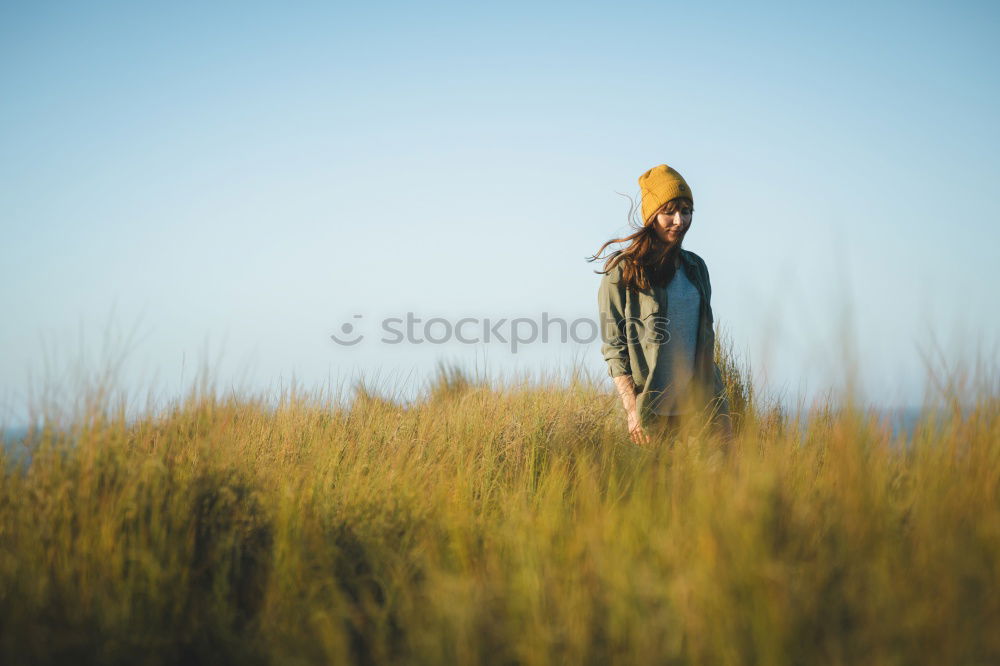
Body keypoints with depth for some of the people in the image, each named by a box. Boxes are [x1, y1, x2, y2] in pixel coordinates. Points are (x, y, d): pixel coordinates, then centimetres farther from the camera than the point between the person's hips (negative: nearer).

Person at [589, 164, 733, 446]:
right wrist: (632, 409, -15)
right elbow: (613, 346, -7)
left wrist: (720, 407, 13)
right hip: (652, 409, -5)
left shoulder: (695, 267, 13)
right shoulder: (623, 270, -4)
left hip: (698, 404, 5)